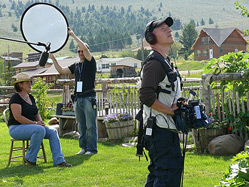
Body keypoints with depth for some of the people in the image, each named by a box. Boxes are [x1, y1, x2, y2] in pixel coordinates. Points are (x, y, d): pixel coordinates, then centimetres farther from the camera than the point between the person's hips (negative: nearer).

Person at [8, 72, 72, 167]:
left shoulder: (31, 97, 15)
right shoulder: (15, 98, -11)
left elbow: (37, 113, 21)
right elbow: (17, 117, -21)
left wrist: (41, 122, -2)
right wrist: (35, 123, -21)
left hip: (31, 126, 8)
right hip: (16, 128, -8)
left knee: (52, 132, -12)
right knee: (40, 130, -34)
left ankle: (59, 161, -20)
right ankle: (29, 158, -19)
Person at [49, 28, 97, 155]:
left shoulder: (90, 63, -1)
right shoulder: (75, 66, 18)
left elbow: (85, 48, -16)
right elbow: (61, 70, 16)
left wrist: (73, 35, -13)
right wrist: (53, 59, 7)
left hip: (89, 98, -6)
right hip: (78, 98, 6)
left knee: (90, 125, -5)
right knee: (81, 125, 9)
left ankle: (92, 148, -2)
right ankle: (83, 147, 14)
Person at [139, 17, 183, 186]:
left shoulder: (166, 61, 18)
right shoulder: (154, 62, -14)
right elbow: (146, 96, -25)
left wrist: (178, 106, 11)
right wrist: (170, 110, -17)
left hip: (168, 128, 10)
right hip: (160, 128, -10)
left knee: (158, 170, 15)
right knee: (170, 171, -12)